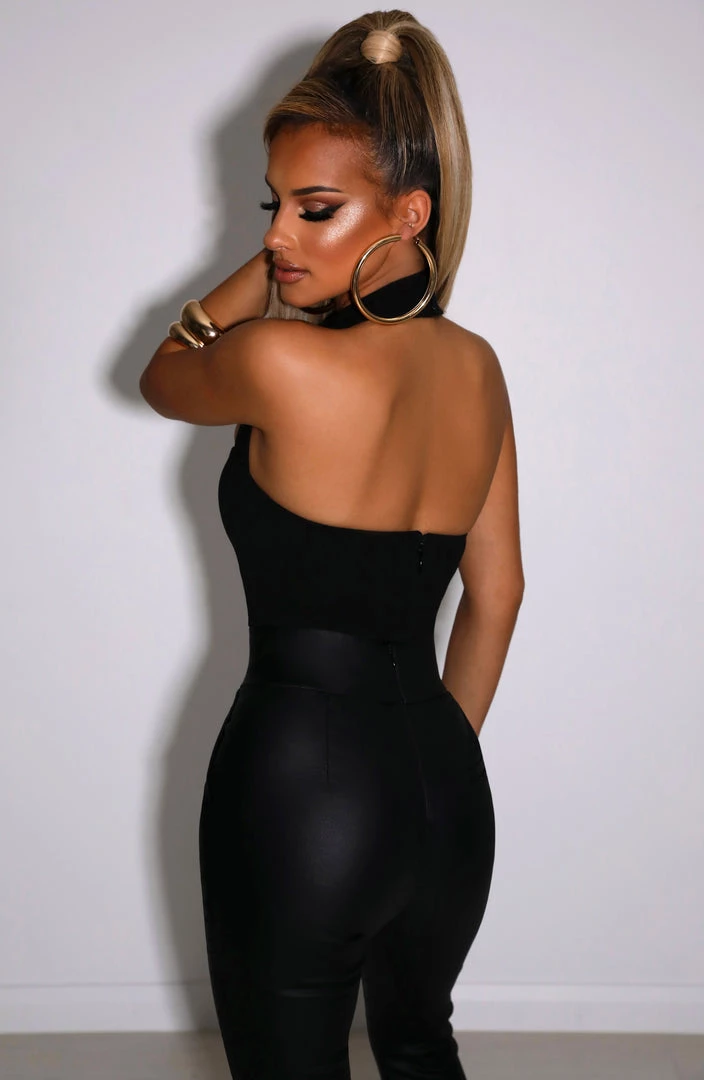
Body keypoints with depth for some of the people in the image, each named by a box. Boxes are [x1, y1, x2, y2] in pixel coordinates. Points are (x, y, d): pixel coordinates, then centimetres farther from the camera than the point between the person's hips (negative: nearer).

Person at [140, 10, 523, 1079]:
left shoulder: (284, 363, -21)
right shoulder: (478, 367, 1)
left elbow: (163, 377, 3)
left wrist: (267, 273, 0)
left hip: (301, 778, -6)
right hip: (446, 780, 7)